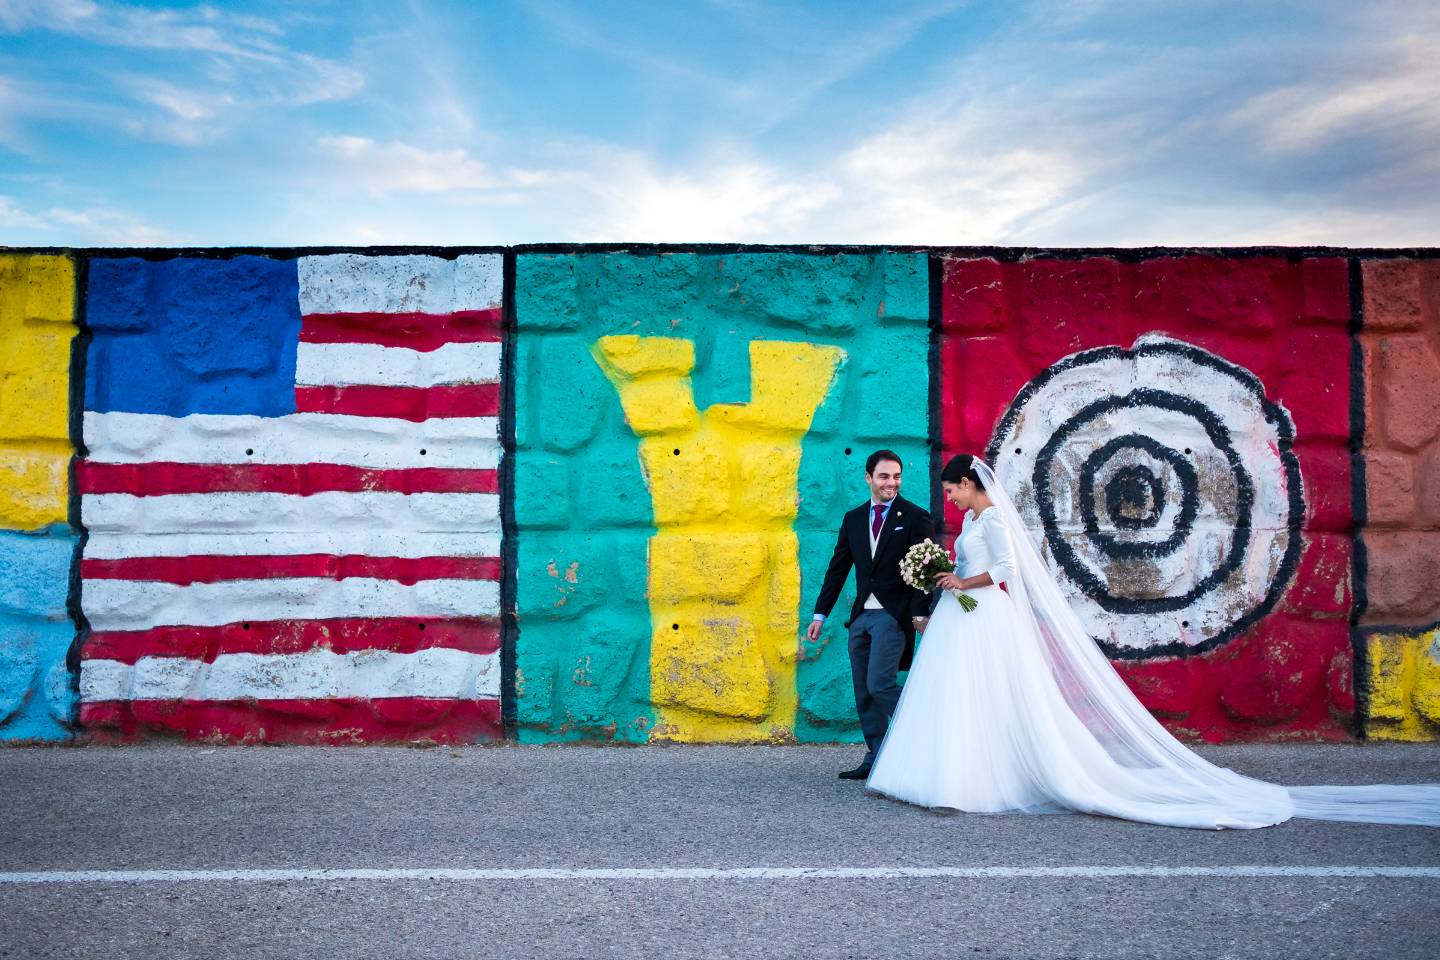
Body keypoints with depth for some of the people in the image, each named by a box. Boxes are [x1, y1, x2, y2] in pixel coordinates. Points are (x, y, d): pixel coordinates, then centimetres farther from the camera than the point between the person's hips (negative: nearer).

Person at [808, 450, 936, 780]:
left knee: (879, 684, -16)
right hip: (861, 615, 6)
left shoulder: (916, 518, -3)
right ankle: (876, 759, 15)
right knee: (863, 693, 7)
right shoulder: (853, 519, 12)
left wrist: (920, 614, -18)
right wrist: (820, 614, 9)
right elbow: (837, 568, 13)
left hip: (894, 614, -6)